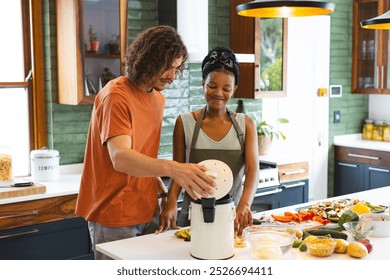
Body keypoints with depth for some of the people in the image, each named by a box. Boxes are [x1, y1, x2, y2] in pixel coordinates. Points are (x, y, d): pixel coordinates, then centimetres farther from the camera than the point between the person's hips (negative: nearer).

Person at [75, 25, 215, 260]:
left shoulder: (159, 99, 9)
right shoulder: (116, 96, -17)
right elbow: (120, 158, -31)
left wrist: (161, 190, 2)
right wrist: (171, 168, -46)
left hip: (148, 212, 7)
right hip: (115, 217, -7)